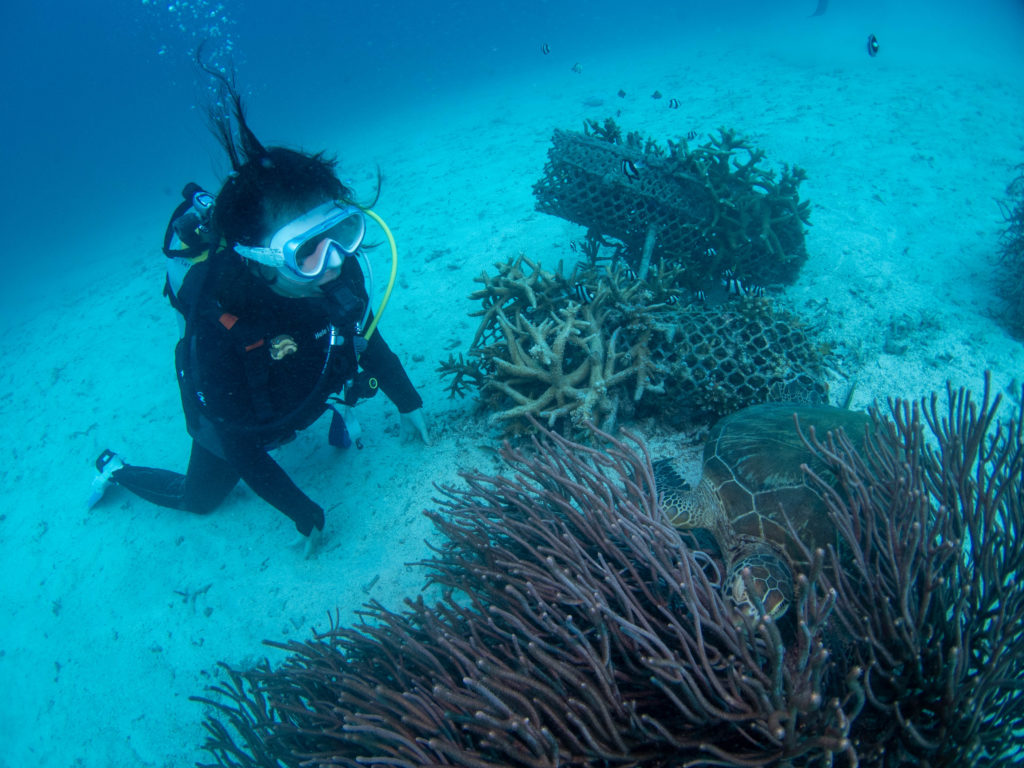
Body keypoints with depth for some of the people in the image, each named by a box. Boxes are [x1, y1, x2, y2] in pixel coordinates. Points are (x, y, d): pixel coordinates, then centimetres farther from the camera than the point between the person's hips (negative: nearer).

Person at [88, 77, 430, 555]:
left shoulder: (338, 268, -33)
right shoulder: (218, 331, -45)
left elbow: (365, 335, -10)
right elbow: (239, 447, -31)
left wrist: (408, 404, -3)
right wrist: (305, 514, -22)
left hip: (302, 386, 4)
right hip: (228, 414, -3)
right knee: (199, 498, 21)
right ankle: (116, 470, 46)